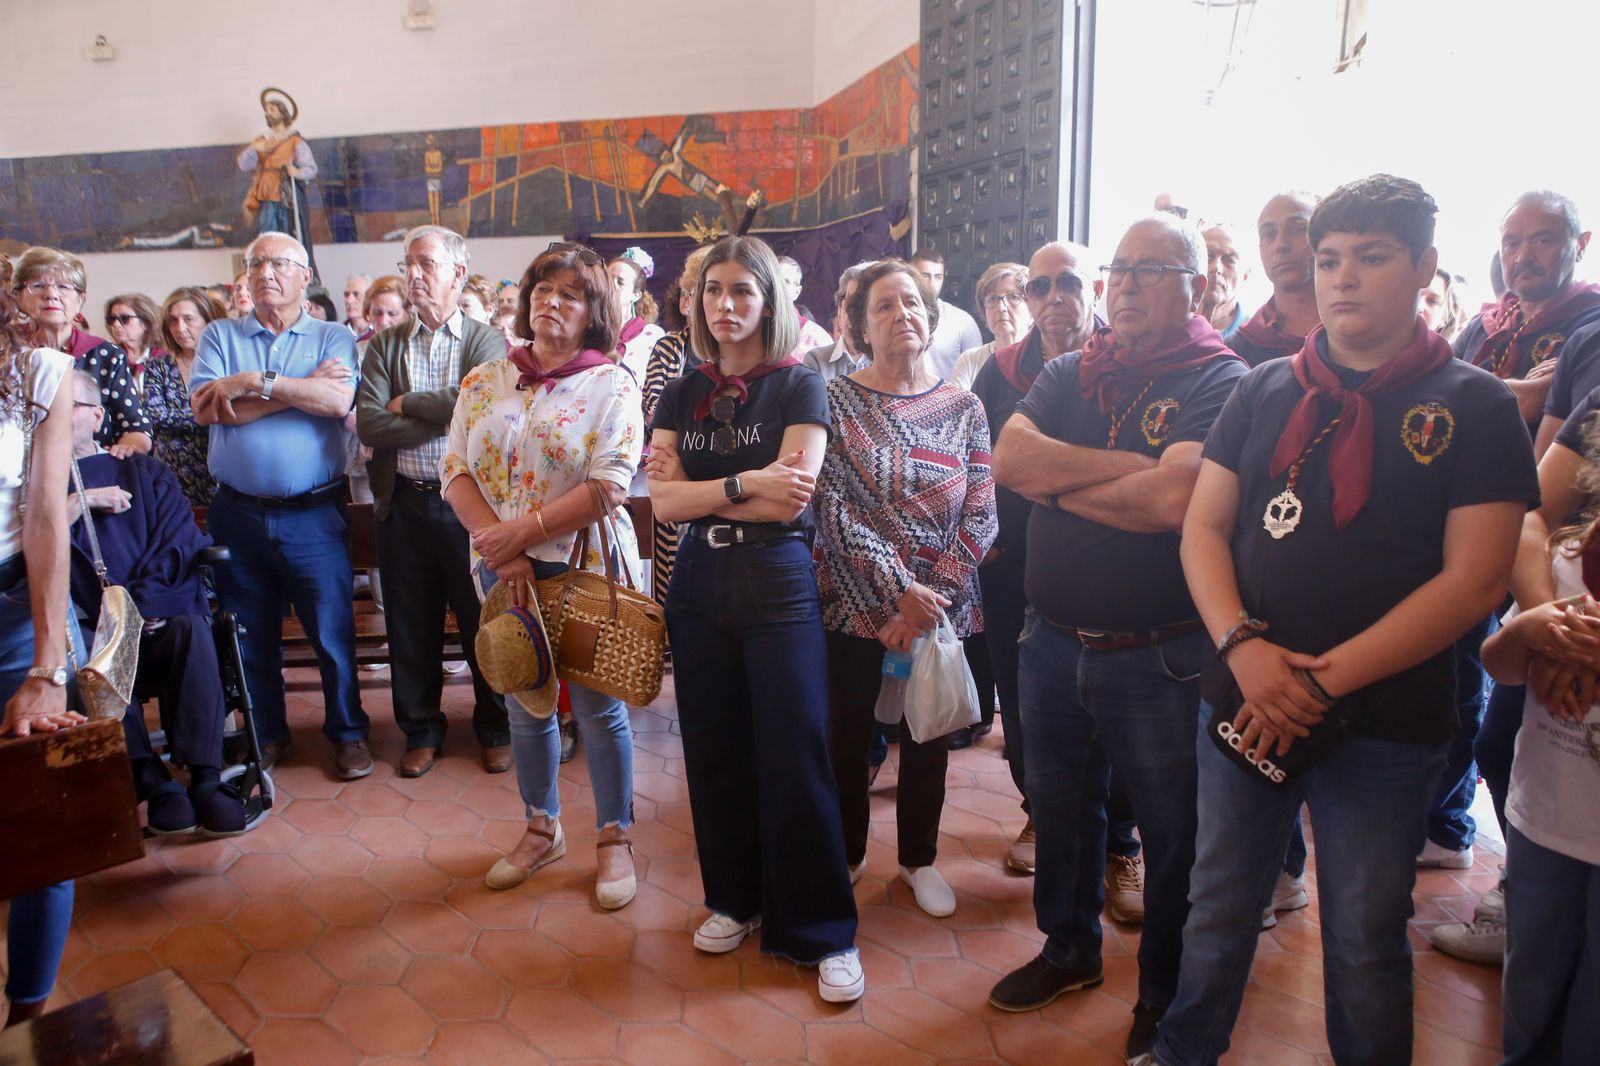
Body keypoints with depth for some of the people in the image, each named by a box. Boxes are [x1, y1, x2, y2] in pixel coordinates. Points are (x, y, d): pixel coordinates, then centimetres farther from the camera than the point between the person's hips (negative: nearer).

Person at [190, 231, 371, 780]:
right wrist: (302, 387, -11)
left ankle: (348, 733, 19)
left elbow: (337, 401, -16)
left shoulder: (334, 337, 4)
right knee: (251, 635, 13)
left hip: (313, 513, -2)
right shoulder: (220, 336, 9)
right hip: (237, 513, 3)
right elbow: (206, 408, -8)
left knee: (333, 631, 2)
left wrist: (253, 382, -12)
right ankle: (267, 735, 30)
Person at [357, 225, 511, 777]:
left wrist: (407, 404, -8)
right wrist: (444, 416, -13)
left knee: (484, 623, 7)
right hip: (405, 504, 3)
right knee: (412, 628, 12)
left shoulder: (486, 340, 2)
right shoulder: (385, 345, 8)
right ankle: (421, 730, 29)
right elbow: (369, 426, -6)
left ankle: (495, 728, 25)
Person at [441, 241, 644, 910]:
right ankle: (541, 829, 35)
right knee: (525, 706, 15)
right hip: (504, 572, 4)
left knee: (599, 708, 4)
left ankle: (614, 839, 22)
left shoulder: (612, 386, -5)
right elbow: (456, 473, 1)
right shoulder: (483, 384, 8)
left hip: (585, 567, -4)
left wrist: (523, 531, -18)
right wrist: (501, 549, -13)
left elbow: (609, 486, -15)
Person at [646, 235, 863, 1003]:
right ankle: (735, 898, 30)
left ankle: (823, 931, 12)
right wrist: (746, 483, -14)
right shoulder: (682, 394, 9)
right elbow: (663, 501, -3)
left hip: (780, 584, -4)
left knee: (794, 756, -2)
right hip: (700, 584, 4)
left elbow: (791, 499, -14)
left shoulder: (798, 386, -3)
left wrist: (697, 489, -9)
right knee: (714, 749, 11)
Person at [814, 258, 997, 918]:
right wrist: (901, 589, -19)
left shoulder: (964, 410, 3)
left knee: (928, 736, 14)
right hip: (855, 603, -2)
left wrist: (931, 597, -13)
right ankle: (846, 853, 33)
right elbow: (834, 508, -13)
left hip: (941, 609, 2)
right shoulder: (835, 401, -4)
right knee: (848, 733, 10)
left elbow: (981, 517, -2)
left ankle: (919, 858, 35)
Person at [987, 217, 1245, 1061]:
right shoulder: (1069, 375, 7)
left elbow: (1175, 498, -25)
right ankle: (1070, 950, 44)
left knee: (1172, 832, 11)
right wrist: (1128, 466, -17)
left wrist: (1058, 480, -12)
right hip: (1052, 641, 6)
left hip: (1157, 655, -5)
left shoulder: (1220, 383, -10)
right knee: (1059, 807, 21)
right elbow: (1008, 458, -9)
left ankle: (1166, 995, 33)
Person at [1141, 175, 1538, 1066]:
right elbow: (1204, 526, 2)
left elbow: (1475, 580, -11)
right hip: (1243, 706, 3)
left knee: (1366, 941, 13)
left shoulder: (1475, 408, -4)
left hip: (1386, 726, -3)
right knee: (1219, 908, 18)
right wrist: (1243, 645, -15)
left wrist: (1327, 677, -17)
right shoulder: (1268, 391, 5)